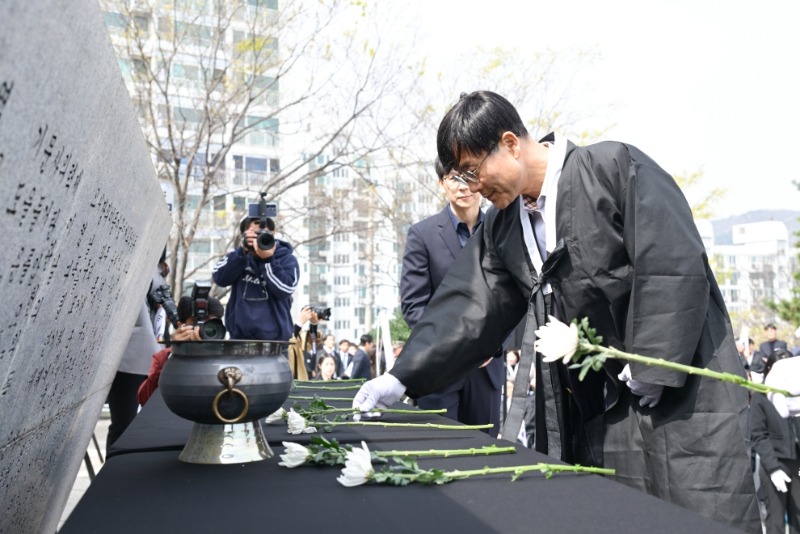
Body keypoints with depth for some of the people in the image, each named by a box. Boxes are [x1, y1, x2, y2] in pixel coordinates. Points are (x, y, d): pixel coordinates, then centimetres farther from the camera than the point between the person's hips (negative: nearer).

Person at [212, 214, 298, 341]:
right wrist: (243, 251, -16)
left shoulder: (287, 259, -1)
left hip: (275, 339, -2)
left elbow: (284, 290, -15)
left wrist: (267, 259, -21)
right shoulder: (239, 256, 8)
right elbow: (219, 278, -7)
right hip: (239, 337, 3)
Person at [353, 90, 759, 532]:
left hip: (678, 394, -5)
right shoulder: (502, 228, 8)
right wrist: (402, 378, -1)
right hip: (589, 411, 6)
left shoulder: (614, 167, -10)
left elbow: (677, 267, -16)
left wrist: (650, 367, -18)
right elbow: (469, 310, 5)